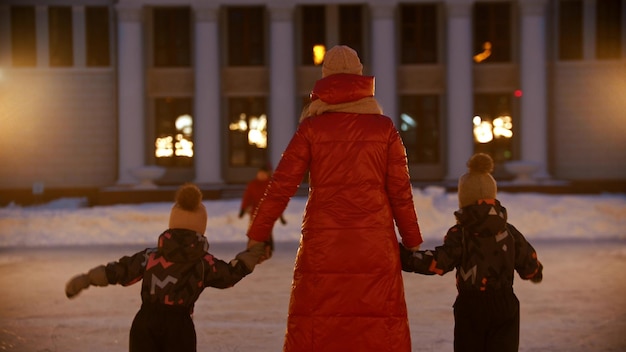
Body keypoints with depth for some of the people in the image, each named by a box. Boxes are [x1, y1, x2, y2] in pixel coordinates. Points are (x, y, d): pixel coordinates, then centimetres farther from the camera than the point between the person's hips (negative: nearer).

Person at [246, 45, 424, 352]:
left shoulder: (312, 128, 1)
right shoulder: (384, 128, 3)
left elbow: (281, 186, -1)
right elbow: (400, 191, 3)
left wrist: (257, 236, 7)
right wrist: (412, 243, 12)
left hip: (323, 246, 0)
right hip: (375, 247, 0)